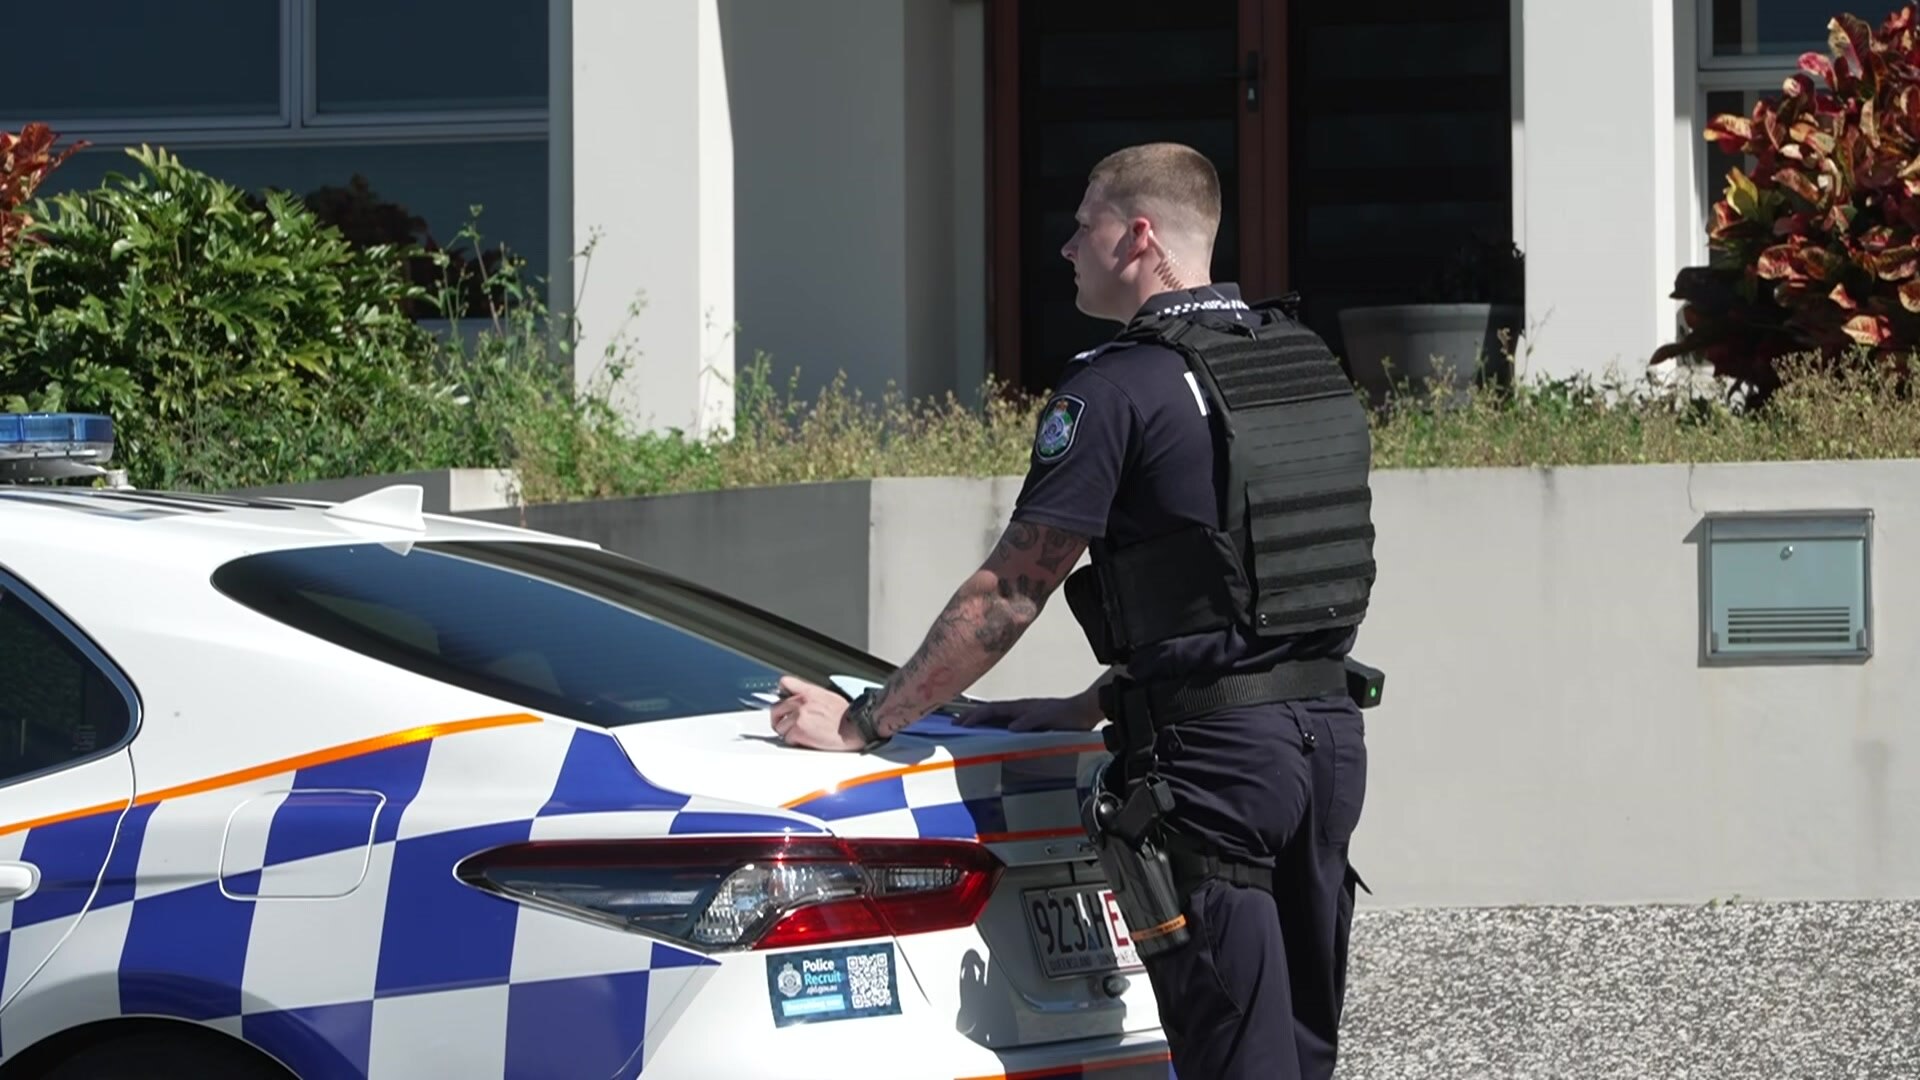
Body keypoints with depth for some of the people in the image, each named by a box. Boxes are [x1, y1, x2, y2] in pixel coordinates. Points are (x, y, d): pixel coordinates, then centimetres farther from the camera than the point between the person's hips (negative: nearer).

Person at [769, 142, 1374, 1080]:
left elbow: (1007, 595, -9)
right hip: (1330, 732, 8)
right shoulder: (1310, 367, 14)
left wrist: (862, 723, -2)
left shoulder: (1118, 389, -10)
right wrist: (1094, 709, 24)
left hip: (1215, 756, -8)